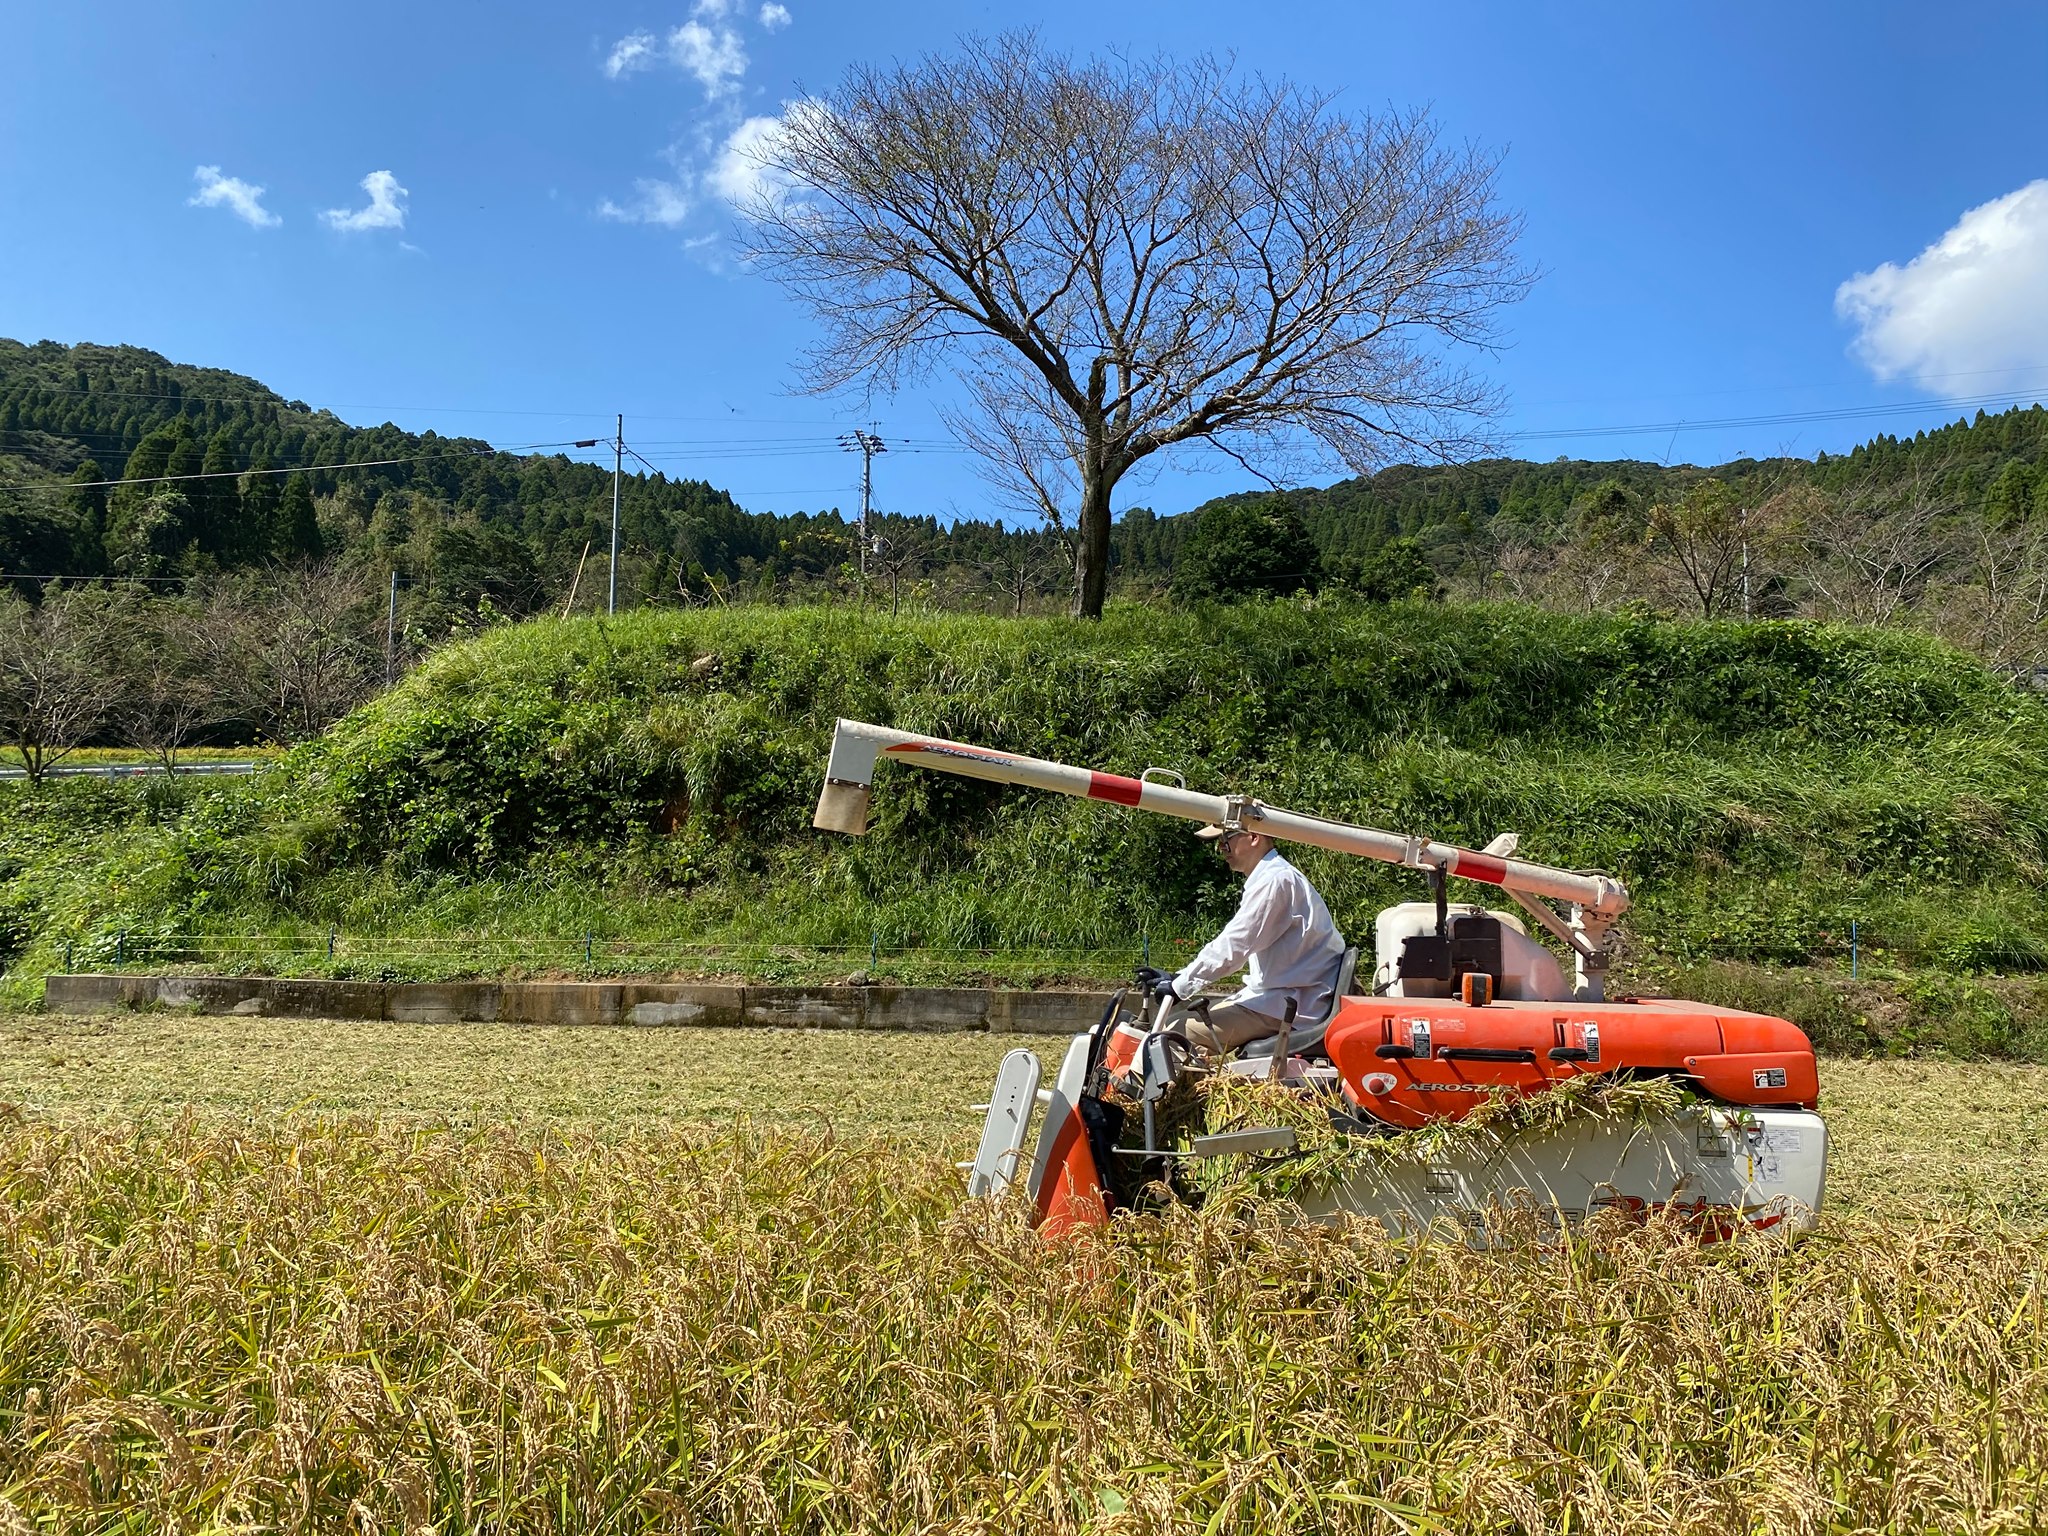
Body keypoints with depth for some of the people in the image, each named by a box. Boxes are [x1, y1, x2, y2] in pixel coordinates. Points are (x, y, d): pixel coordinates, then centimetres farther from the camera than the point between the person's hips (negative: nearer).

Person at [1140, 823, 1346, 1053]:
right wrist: (1178, 979, 13)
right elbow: (1232, 944, 20)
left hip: (1286, 1006, -11)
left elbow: (1231, 947, -19)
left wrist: (1179, 985, -10)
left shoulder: (1275, 880, -17)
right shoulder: (1269, 877, 17)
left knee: (1172, 1031, -16)